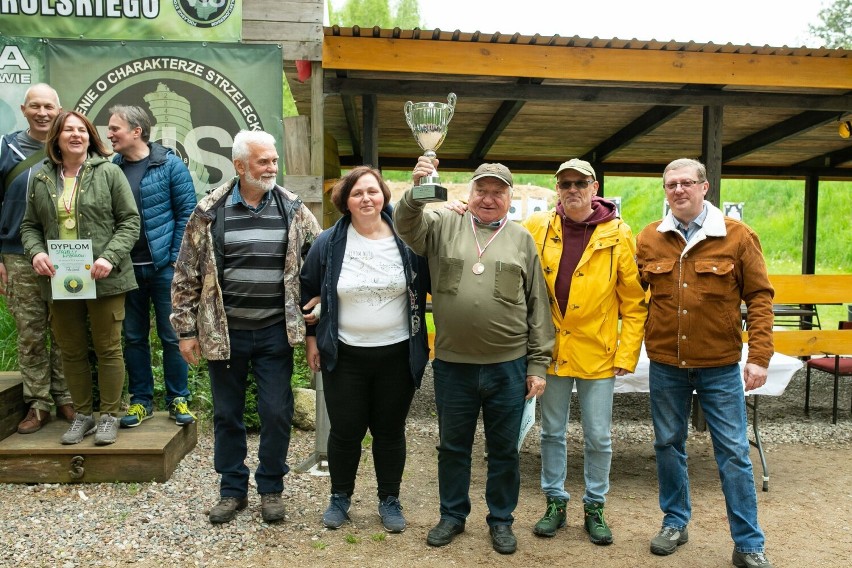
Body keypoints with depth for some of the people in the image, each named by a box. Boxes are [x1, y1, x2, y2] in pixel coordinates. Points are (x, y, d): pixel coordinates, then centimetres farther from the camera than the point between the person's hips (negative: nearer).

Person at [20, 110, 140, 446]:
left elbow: (130, 221, -4)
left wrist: (110, 257, -17)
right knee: (71, 351, 12)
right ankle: (82, 415, 26)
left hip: (103, 279, -4)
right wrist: (35, 252, -6)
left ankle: (109, 416, 17)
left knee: (108, 349, 4)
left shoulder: (109, 173, -1)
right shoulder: (41, 180, 10)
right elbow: (29, 226, 15)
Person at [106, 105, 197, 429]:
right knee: (134, 337, 10)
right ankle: (141, 400, 23)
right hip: (126, 267, 4)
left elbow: (187, 213, -6)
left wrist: (176, 259, -10)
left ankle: (178, 400, 17)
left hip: (163, 265, -4)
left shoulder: (169, 164, -4)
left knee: (171, 335, 4)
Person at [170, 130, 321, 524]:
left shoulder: (293, 210, -1)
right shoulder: (210, 211, -3)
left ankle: (271, 488, 27)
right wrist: (186, 329, -1)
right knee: (227, 413, 12)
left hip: (275, 332, 0)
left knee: (276, 413, 6)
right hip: (224, 331, 0)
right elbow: (187, 274, 1)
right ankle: (232, 489, 31)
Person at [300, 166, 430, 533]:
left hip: (397, 355, 0)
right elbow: (308, 292, 8)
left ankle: (390, 500, 29)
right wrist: (311, 337, 7)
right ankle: (340, 497, 31)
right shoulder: (328, 243, -2)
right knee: (345, 430, 9)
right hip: (344, 355, 0)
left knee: (390, 430, 11)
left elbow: (433, 285, 4)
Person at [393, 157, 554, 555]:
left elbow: (538, 306, 5)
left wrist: (538, 363, 2)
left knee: (504, 450, 13)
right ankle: (452, 515, 35)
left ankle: (501, 520, 32)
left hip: (508, 366, 0)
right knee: (452, 446, 15)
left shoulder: (522, 239, 5)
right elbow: (406, 224, -13)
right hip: (452, 365, 0)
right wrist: (416, 191, -33)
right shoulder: (443, 226, 5)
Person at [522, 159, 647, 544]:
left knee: (598, 437, 9)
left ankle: (595, 507, 28)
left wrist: (627, 354, -5)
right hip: (551, 349, 1)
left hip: (598, 353, -1)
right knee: (552, 432, 13)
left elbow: (634, 302, -3)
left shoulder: (618, 234, -5)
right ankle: (555, 502, 30)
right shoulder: (537, 227, -2)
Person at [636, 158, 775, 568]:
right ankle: (675, 522, 32)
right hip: (665, 364, 2)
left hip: (721, 365, -2)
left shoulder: (737, 236, -5)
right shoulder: (649, 239, 1)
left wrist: (759, 356, -10)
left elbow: (759, 297, -4)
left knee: (734, 453, 5)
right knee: (668, 445, 13)